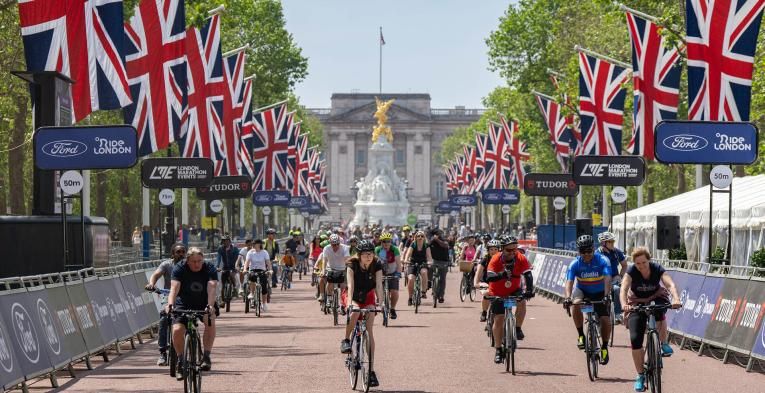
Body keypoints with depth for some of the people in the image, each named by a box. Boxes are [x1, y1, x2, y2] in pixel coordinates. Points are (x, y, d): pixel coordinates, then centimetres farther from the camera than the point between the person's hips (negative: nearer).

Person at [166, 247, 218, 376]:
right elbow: (174, 288, -29)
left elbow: (211, 289, -31)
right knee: (177, 330, -21)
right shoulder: (179, 269, -16)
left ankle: (206, 357, -23)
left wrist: (210, 306, -48)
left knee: (210, 320, -31)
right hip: (184, 303, 0)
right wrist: (170, 304, -47)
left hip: (204, 304, 0)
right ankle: (181, 361, -1)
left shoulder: (210, 269, -16)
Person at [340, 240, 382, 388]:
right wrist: (350, 302, -46)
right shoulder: (352, 265, -23)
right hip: (354, 297, -1)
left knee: (369, 331, -9)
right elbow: (350, 285, -33)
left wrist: (379, 302, -41)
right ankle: (346, 340, -13)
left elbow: (379, 285, -26)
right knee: (354, 313, -38)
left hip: (368, 297, 1)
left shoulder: (377, 265, -18)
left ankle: (371, 370, -10)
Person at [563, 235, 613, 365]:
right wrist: (567, 298, -45)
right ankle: (581, 335, -17)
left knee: (606, 320, -14)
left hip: (599, 293, 0)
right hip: (583, 291, 0)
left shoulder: (602, 261, -20)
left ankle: (604, 347, 10)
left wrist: (606, 296, -47)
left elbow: (607, 279, -31)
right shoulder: (575, 264, -17)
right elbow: (569, 282, -27)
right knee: (576, 304, -34)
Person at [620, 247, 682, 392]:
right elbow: (624, 288, -35)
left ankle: (663, 344, -18)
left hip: (656, 299, 0)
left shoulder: (657, 269, -21)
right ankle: (640, 376, 2)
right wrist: (624, 305, -55)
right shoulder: (631, 271, -21)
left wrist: (676, 299, -54)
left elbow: (670, 284, -34)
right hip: (637, 303, 0)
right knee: (635, 339, -12)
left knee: (658, 310, -39)